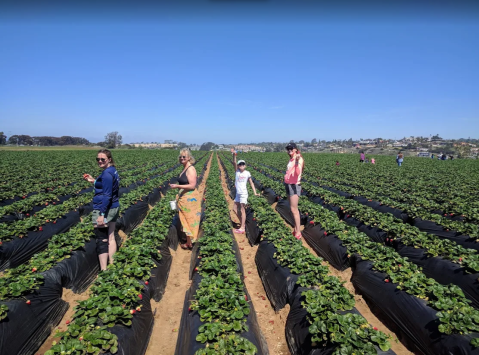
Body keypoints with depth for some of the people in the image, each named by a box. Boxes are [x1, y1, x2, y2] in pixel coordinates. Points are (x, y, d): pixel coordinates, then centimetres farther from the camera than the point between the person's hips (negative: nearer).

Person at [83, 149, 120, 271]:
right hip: (114, 207, 10)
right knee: (111, 238, 14)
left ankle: (103, 270, 3)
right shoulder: (113, 170, 11)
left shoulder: (107, 173, -18)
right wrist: (93, 181, 15)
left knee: (102, 240, -3)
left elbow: (106, 195, -22)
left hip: (104, 209, -10)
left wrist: (101, 214, -21)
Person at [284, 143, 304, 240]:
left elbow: (298, 173, -28)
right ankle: (295, 229, 20)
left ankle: (298, 232, -2)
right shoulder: (290, 160, 13)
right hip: (288, 185, 8)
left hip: (294, 186, -8)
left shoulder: (299, 159, -12)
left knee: (294, 209, -8)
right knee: (293, 209, 12)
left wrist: (297, 161, -38)